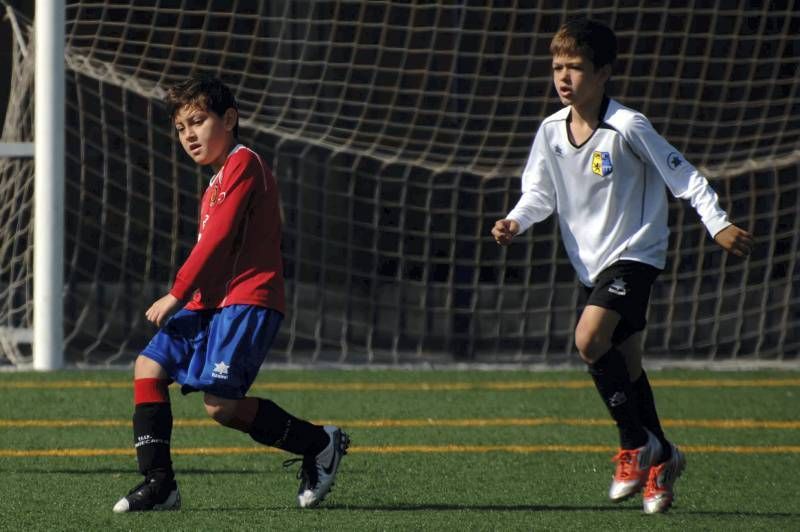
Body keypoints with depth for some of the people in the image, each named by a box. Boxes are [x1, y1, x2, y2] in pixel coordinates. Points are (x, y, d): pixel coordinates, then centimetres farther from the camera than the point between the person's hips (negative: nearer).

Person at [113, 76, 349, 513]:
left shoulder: (242, 164, -7)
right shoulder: (217, 181, 23)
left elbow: (218, 238, -15)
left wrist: (178, 294, -13)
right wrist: (187, 299, 9)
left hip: (246, 301, -10)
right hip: (211, 304, 10)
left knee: (220, 403, -18)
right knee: (149, 367, 0)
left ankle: (319, 444, -1)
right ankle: (158, 483, 0)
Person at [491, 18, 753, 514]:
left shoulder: (628, 127, -16)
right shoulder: (551, 130, 1)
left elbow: (683, 174, -11)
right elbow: (540, 191, 8)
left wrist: (718, 224, -18)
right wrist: (516, 221, -12)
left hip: (635, 253, -7)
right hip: (593, 263, 7)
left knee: (590, 338, -24)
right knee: (625, 360, 13)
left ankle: (636, 443, -9)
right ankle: (661, 458, 28)